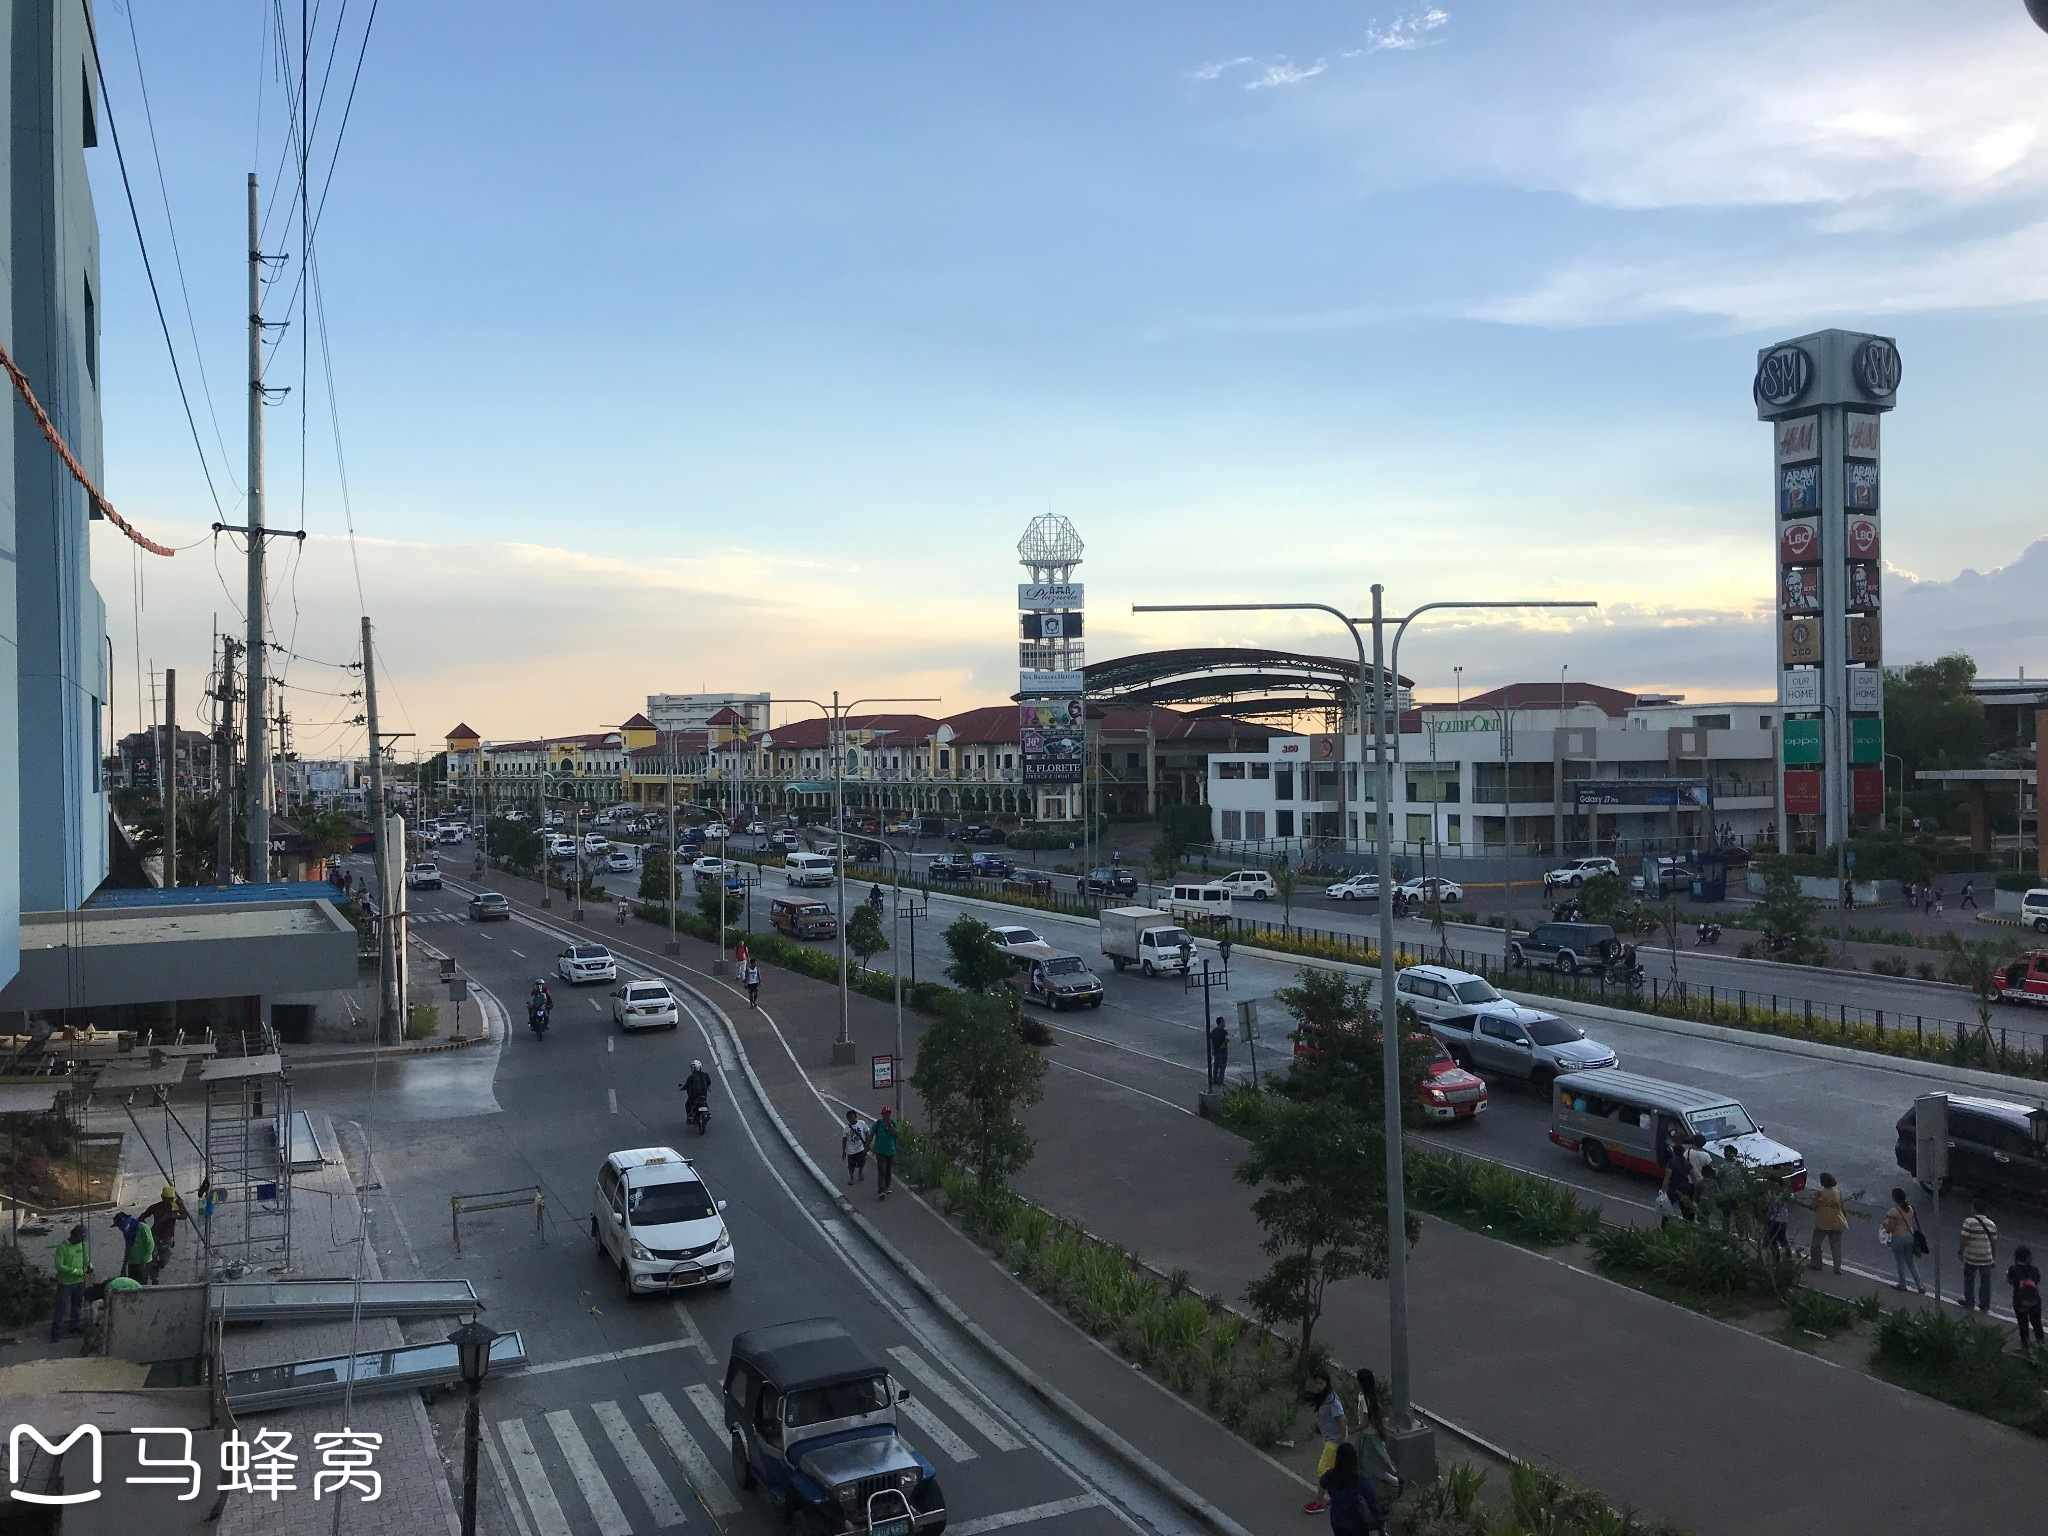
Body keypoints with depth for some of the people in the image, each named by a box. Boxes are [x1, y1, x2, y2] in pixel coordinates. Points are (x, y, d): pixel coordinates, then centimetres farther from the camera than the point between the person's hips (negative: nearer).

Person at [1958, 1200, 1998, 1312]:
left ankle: (1969, 1302, 21)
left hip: (1971, 1258, -4)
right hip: (1987, 1259, 4)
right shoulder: (1991, 1224, 3)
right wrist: (1994, 1257, 18)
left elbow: (1963, 1239, -16)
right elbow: (1994, 1242, 8)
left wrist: (1960, 1252, -5)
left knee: (1969, 1280, 14)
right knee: (1985, 1282, 11)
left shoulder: (1969, 1222, -15)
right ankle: (1985, 1305, 18)